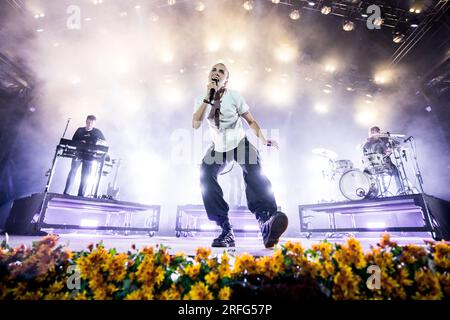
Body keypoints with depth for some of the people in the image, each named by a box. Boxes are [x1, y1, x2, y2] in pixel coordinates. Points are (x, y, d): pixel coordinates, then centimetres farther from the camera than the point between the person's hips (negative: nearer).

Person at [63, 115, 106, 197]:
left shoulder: (97, 132, 5)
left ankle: (81, 195, 9)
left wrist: (98, 142, -9)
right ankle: (66, 192, 1)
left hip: (89, 157, -1)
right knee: (72, 172, -7)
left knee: (85, 176, 1)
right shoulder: (80, 130, 7)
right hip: (78, 154, 1)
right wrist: (79, 143, -11)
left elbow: (104, 142, 12)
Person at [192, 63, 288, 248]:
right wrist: (208, 97, -26)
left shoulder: (234, 97, -8)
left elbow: (251, 121, -4)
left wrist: (264, 141, -19)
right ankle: (226, 231, -19)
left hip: (240, 144, -2)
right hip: (218, 148, 2)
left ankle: (266, 224, -41)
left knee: (254, 173, -31)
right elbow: (195, 125, -21)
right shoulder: (201, 100, -3)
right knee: (205, 177, -22)